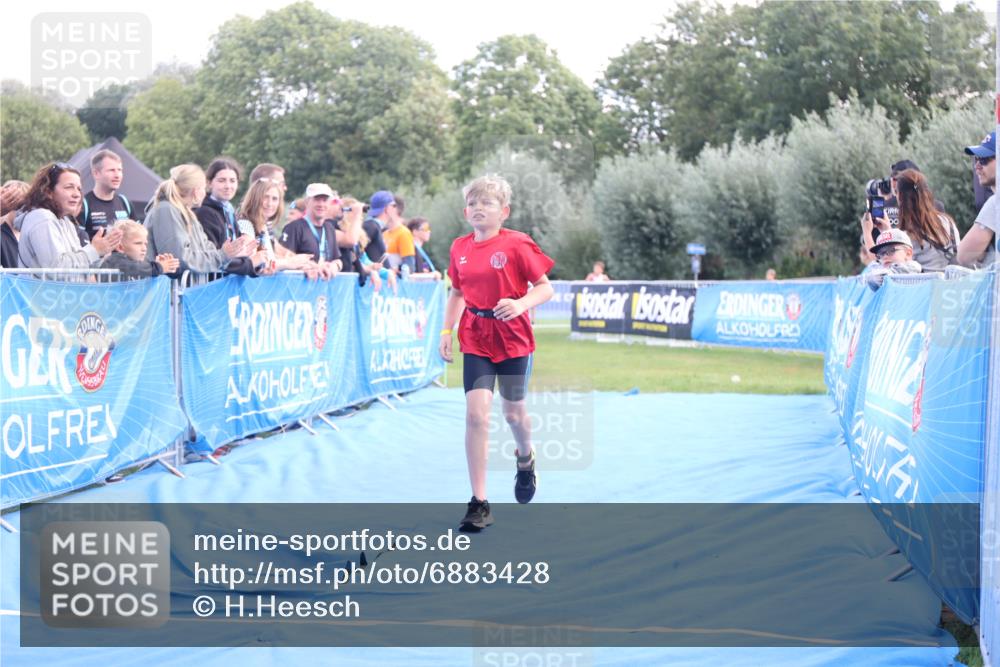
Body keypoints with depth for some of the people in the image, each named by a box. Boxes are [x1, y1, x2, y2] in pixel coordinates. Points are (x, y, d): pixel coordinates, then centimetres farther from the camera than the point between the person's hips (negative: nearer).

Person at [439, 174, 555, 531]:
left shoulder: (517, 244, -10)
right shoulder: (460, 248, 3)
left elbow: (545, 287, -9)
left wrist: (520, 304, -27)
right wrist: (446, 331, 7)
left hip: (512, 338, -2)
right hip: (475, 340, 2)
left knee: (513, 412, 11)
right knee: (476, 413, -11)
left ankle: (525, 460, 49)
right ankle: (479, 502, -8)